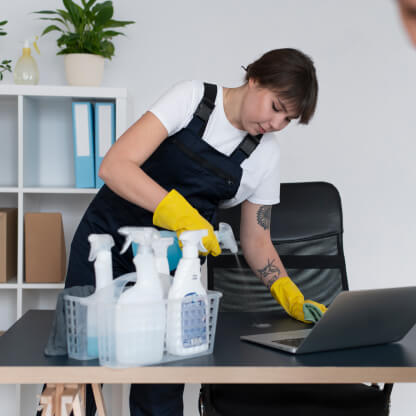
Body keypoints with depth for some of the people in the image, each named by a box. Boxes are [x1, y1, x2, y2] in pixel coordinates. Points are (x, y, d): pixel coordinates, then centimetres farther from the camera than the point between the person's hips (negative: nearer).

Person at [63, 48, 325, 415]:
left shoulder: (266, 154, -1)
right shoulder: (193, 97, -14)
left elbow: (256, 240, 5)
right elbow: (113, 167, -25)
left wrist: (290, 296, -10)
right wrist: (179, 212, -38)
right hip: (108, 238, -2)